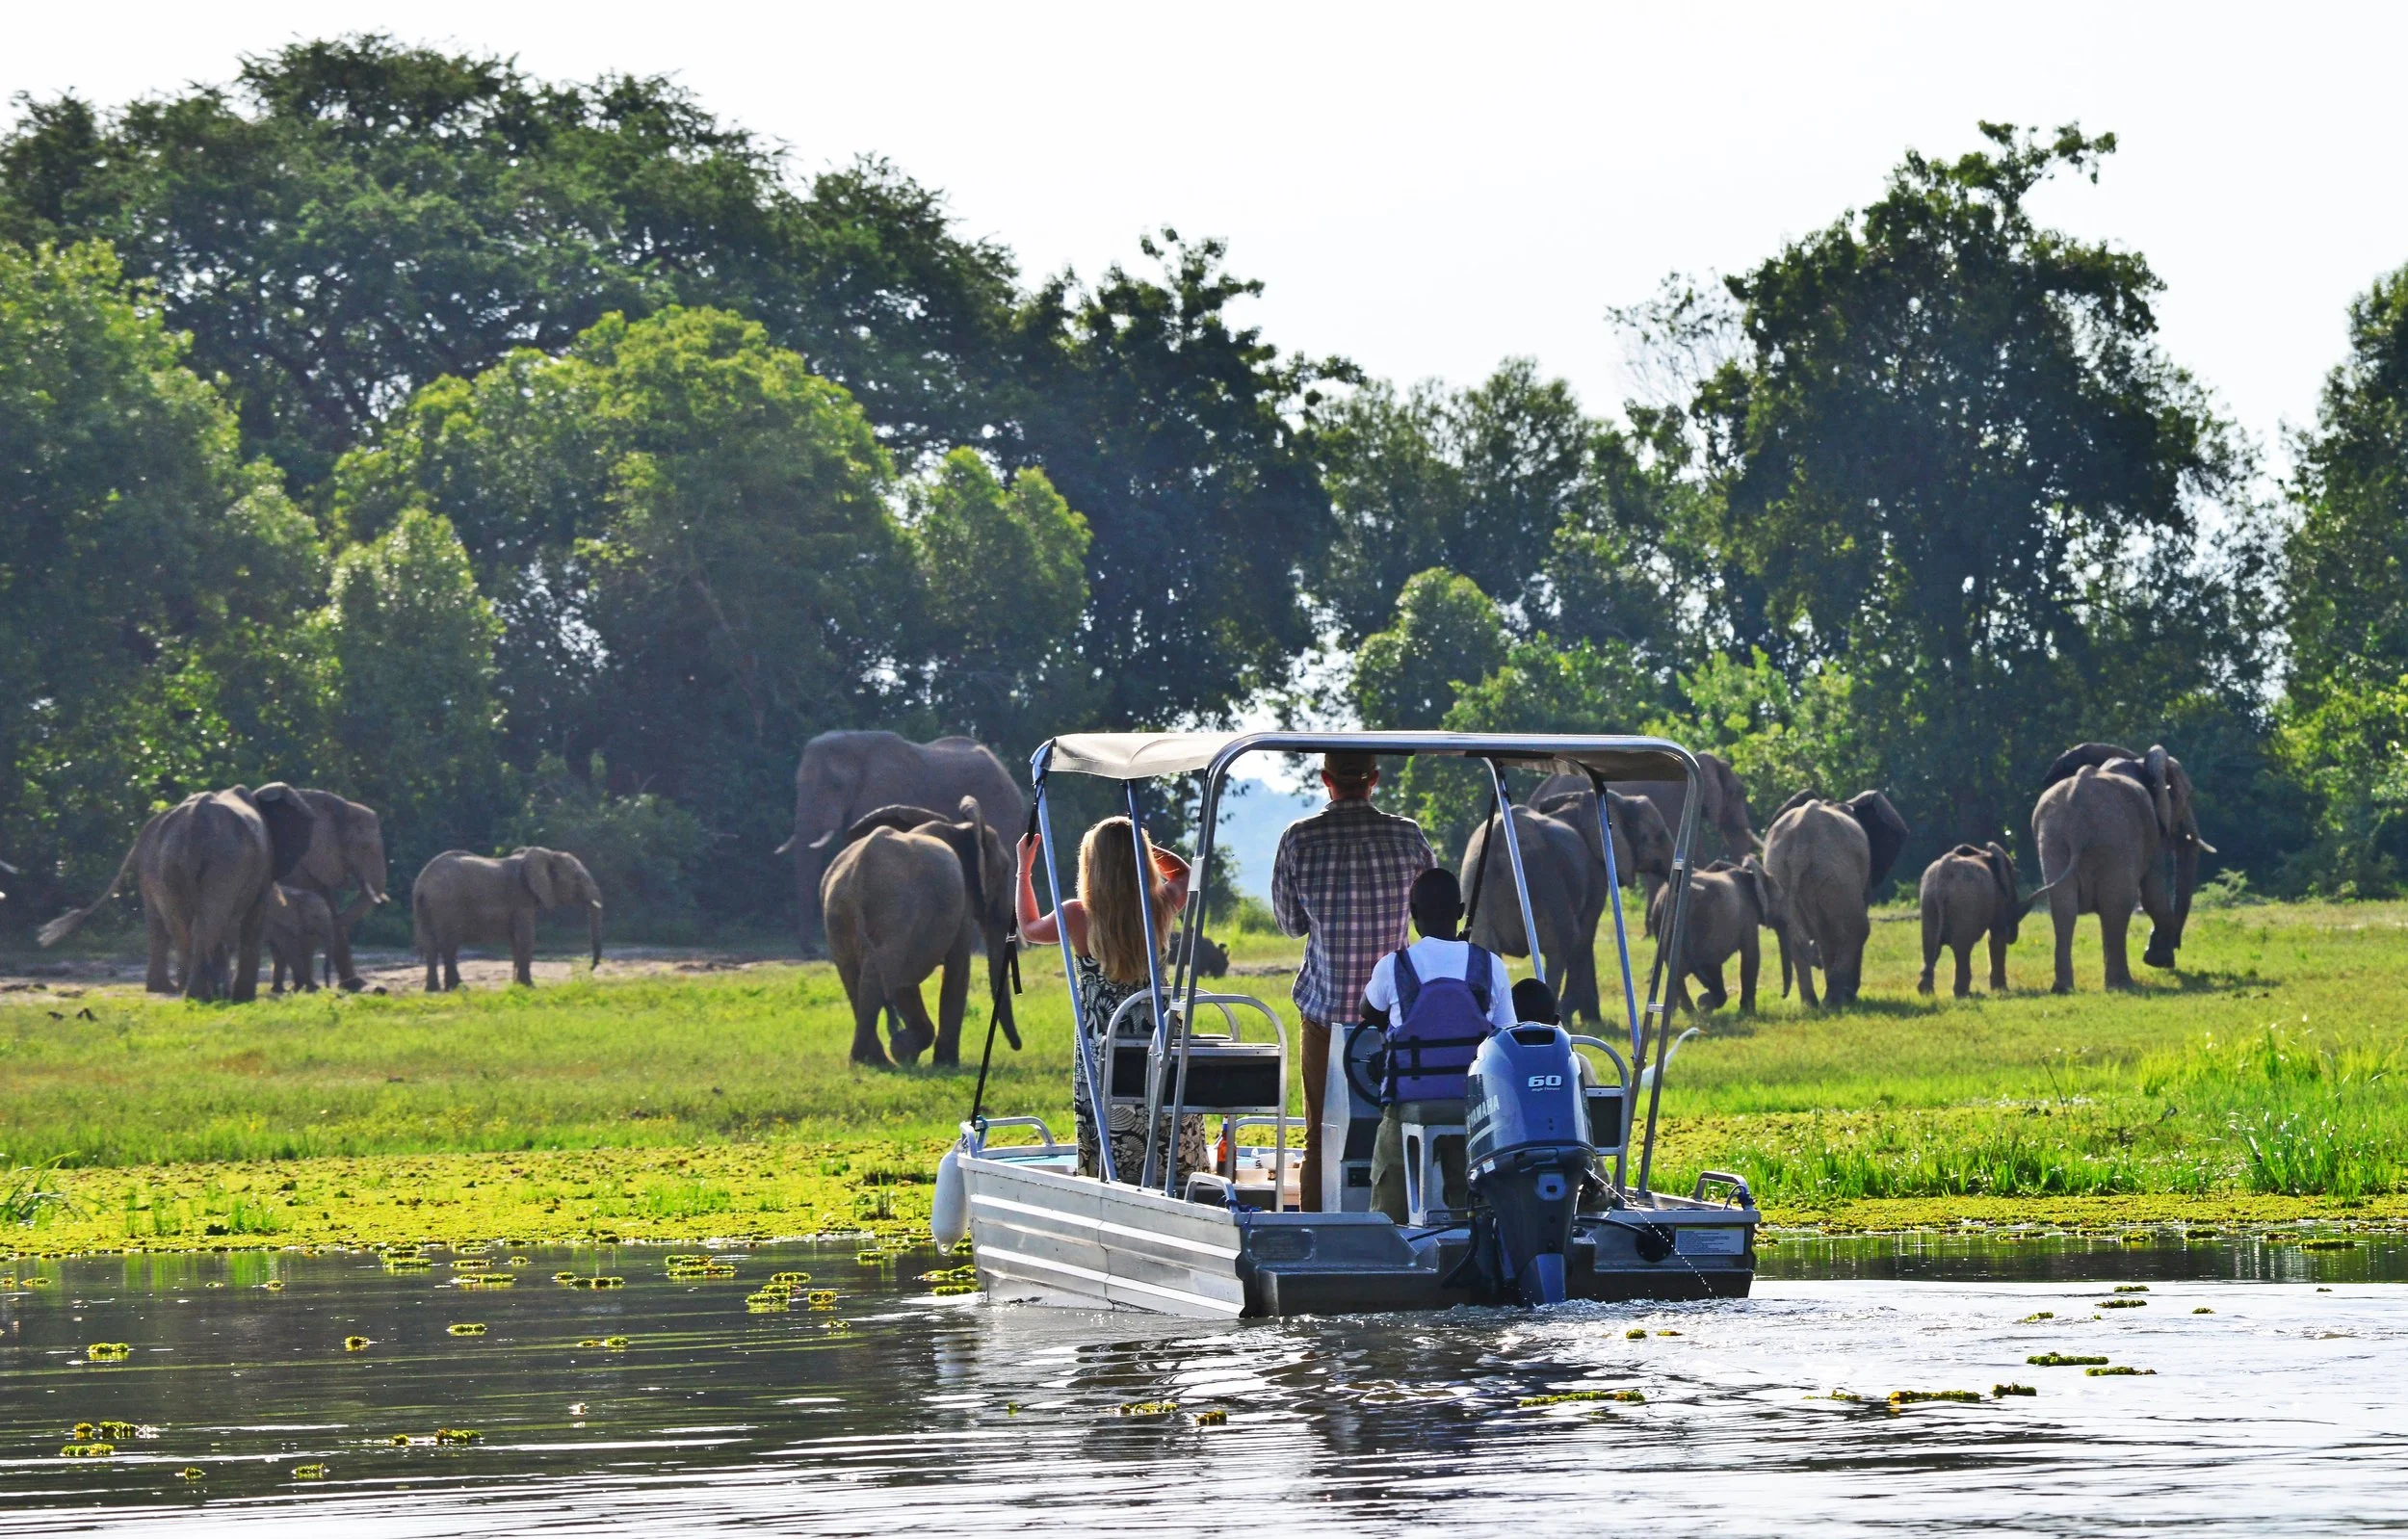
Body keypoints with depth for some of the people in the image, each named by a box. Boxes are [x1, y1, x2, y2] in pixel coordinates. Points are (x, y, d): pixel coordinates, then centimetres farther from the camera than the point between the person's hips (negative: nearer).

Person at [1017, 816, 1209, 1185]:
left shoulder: (1078, 916, -8)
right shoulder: (1161, 908, -2)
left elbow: (1029, 929, 16)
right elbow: (1184, 874, 24)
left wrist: (1024, 870, 27)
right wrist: (1138, 846, 18)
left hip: (1103, 1060, -2)